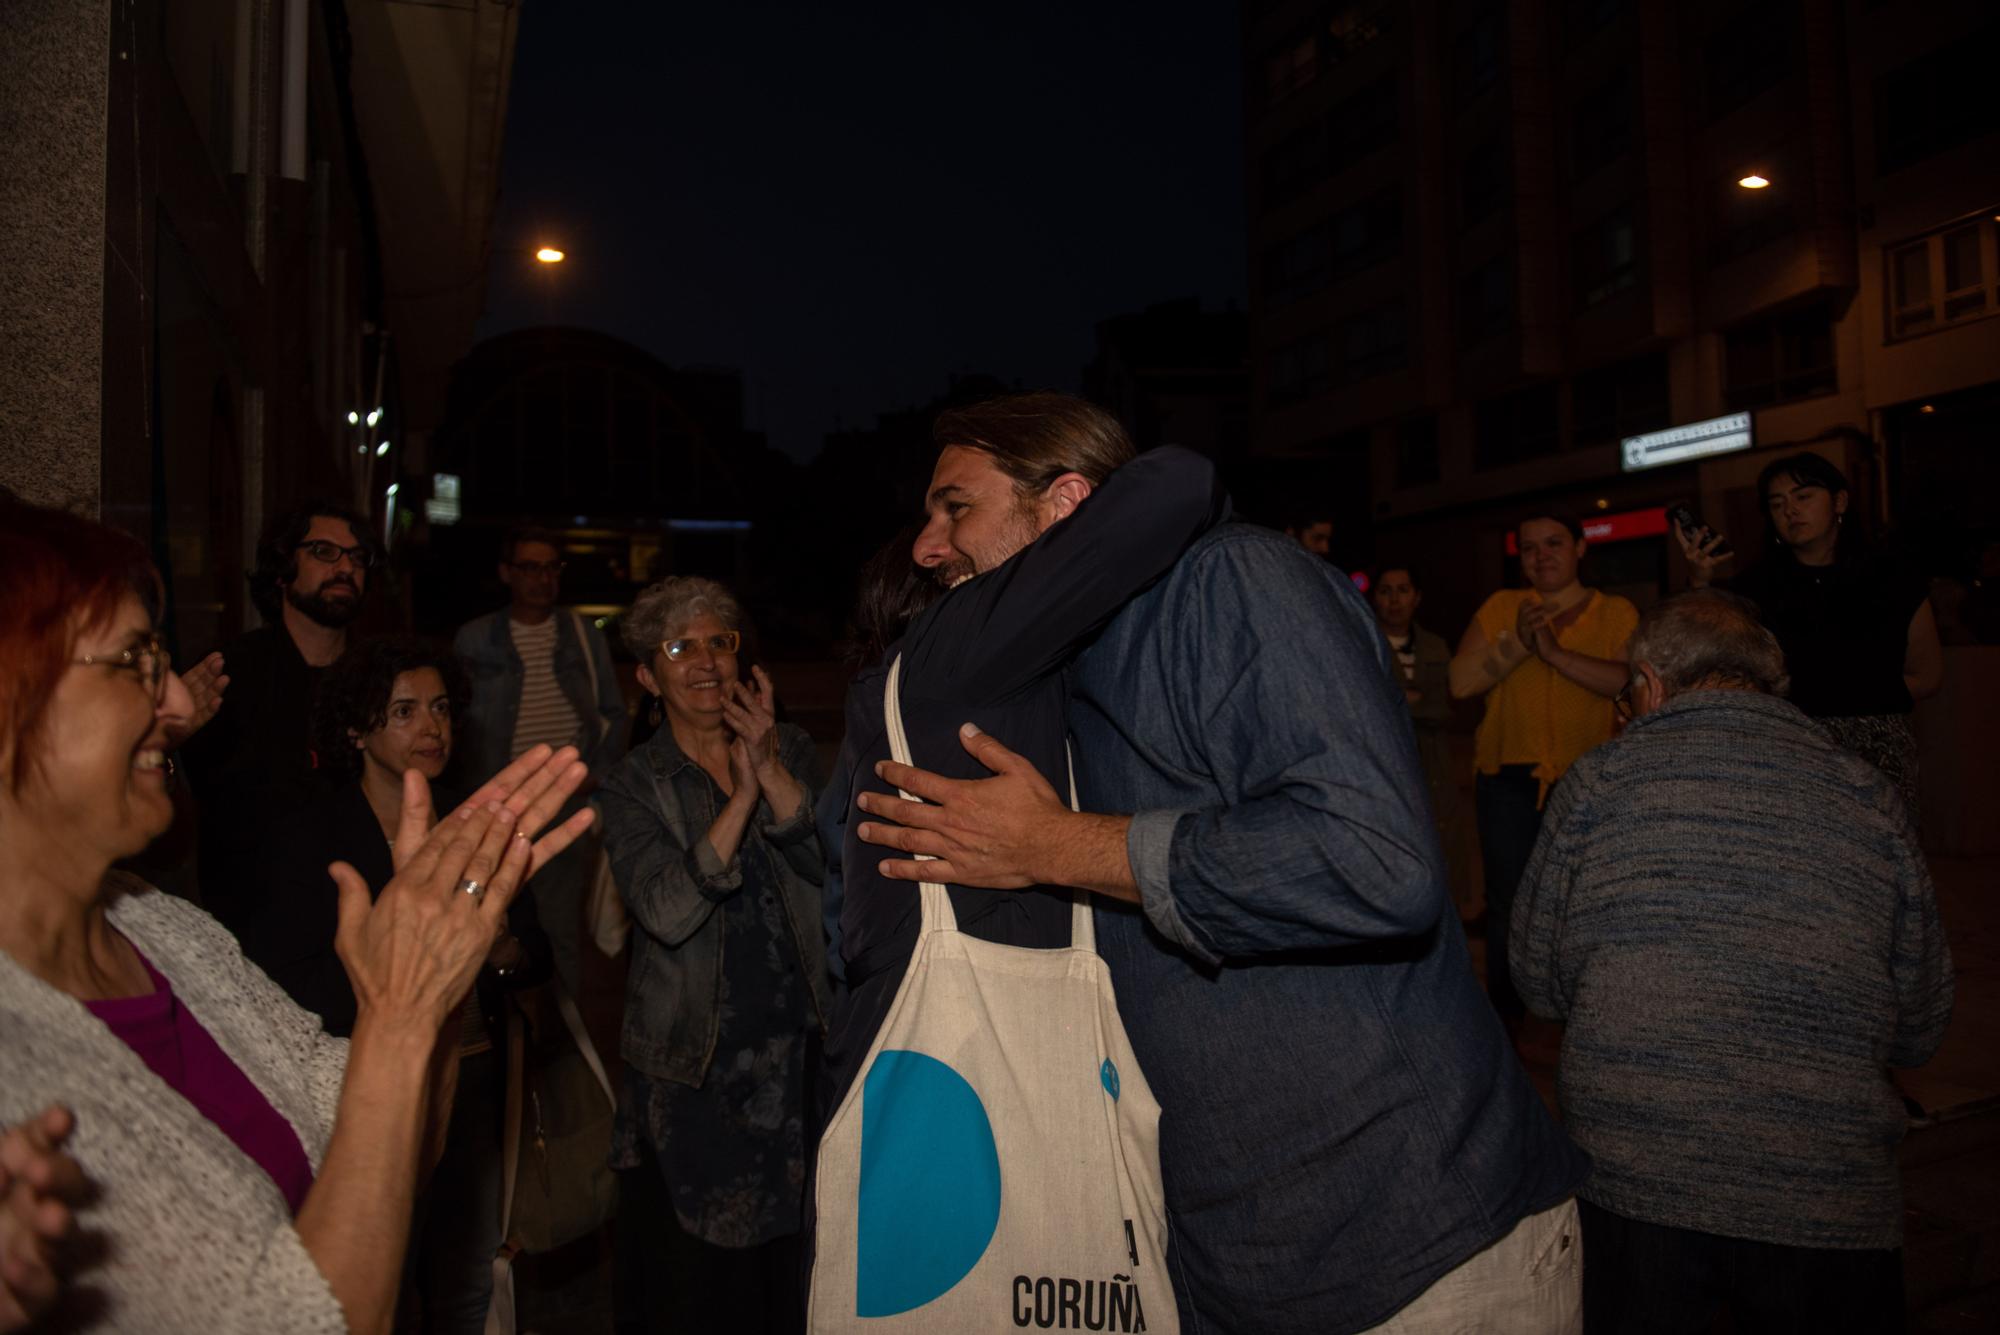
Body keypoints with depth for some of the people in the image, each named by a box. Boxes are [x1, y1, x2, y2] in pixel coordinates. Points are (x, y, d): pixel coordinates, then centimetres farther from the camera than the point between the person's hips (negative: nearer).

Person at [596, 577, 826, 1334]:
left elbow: (833, 865, -11)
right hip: (692, 1069, -2)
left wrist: (771, 771, -21)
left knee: (794, 1268, 14)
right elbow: (668, 912, -19)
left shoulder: (789, 751, 3)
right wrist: (742, 796, -23)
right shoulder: (633, 787, -4)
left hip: (799, 1047, 2)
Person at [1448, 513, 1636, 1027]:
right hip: (1511, 776, 1)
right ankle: (1503, 1013, 18)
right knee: (1508, 901, 4)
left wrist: (1557, 654, -19)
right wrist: (1518, 644, -13)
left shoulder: (1617, 613, 7)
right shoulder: (1501, 608, 8)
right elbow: (1461, 682, -2)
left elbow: (1630, 679, -11)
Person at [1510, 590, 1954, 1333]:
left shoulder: (1597, 781, -2)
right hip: (1829, 1201, 2)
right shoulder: (1870, 802, 3)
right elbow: (1919, 1031, 10)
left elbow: (1540, 985, 5)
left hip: (1630, 1187, -1)